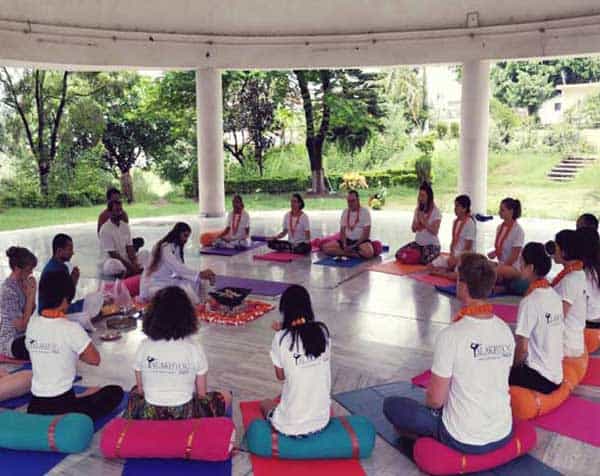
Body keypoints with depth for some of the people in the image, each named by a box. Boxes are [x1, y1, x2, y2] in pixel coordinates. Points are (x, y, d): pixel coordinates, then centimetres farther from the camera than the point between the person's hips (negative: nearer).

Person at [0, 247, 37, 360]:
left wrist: (30, 293, -6)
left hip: (22, 337, 8)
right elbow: (22, 326, -21)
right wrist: (31, 294, -20)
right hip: (10, 342, -8)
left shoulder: (22, 283, 3)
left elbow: (31, 312, 8)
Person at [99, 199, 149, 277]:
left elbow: (129, 248, 1)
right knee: (113, 264, -40)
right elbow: (112, 254, -19)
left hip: (126, 259, 7)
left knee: (145, 253, -10)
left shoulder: (125, 226, 5)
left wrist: (134, 263, -17)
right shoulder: (105, 229, -15)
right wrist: (130, 266, -22)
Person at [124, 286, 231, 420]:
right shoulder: (194, 349, -12)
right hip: (185, 416, -3)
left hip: (149, 417, 3)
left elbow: (140, 390, 3)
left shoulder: (144, 347, -7)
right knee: (225, 396, 20)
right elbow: (201, 394, -3)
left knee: (135, 393, 36)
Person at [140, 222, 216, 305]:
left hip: (166, 283, 9)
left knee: (194, 282, -5)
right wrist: (200, 274, -39)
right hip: (152, 287, -9)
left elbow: (180, 269, 2)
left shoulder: (176, 248, 11)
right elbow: (177, 268, -33)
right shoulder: (165, 247, -19)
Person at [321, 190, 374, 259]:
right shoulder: (345, 212, 7)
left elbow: (366, 234, -12)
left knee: (368, 253, -40)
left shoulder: (365, 212, -7)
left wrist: (353, 246, -18)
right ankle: (354, 254, -19)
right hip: (347, 240, 5)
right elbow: (342, 231, 6)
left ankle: (347, 253, -15)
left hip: (361, 241, -5)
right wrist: (345, 246, -12)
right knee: (325, 247, -17)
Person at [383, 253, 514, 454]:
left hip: (464, 441, -6)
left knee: (391, 405, 8)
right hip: (504, 435, 6)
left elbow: (436, 399, -15)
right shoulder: (506, 330, -4)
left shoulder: (451, 335, -23)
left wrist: (430, 402, 8)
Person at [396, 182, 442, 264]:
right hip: (418, 243, 5)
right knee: (399, 254, -16)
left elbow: (435, 231, -15)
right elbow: (414, 230, 8)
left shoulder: (435, 211, -8)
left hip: (431, 244, -5)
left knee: (424, 260, -33)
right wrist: (417, 220, -10)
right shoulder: (417, 210, 8)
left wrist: (424, 221, -21)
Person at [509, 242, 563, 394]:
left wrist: (514, 368, 1)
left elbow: (523, 348, -18)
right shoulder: (555, 296, 4)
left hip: (539, 378, -8)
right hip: (556, 376, 8)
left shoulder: (530, 302, -19)